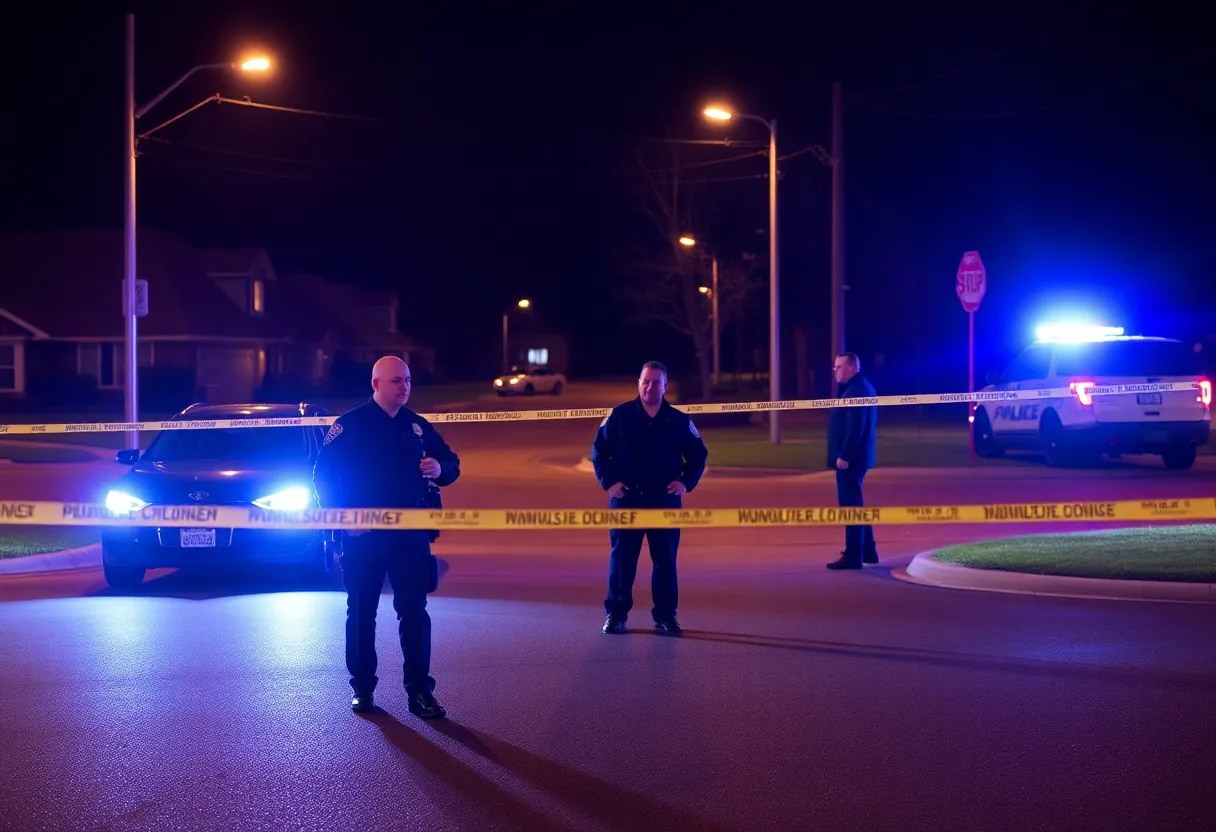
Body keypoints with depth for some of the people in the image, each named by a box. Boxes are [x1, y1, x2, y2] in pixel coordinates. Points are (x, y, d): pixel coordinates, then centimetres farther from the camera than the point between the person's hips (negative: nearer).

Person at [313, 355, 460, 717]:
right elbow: (323, 476, -5)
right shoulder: (350, 425, -3)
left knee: (414, 611, -1)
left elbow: (451, 463, 16)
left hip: (410, 534, 2)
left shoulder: (417, 425, 9)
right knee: (361, 612, 6)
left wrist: (440, 469, -8)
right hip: (363, 535, -2)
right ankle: (362, 688, 16)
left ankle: (419, 690, 2)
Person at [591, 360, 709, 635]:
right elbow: (599, 450, 4)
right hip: (626, 500, -1)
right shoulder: (619, 416, 0)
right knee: (622, 558, 0)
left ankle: (665, 616, 10)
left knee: (665, 560, 2)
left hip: (665, 502, 1)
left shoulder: (679, 421, 4)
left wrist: (686, 481, -2)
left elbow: (698, 454, 12)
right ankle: (616, 614, 6)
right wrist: (608, 481, -5)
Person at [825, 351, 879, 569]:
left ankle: (853, 556, -5)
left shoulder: (856, 390, -17)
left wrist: (844, 456, -25)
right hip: (854, 456, 11)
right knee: (854, 504, 18)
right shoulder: (860, 388, 17)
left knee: (851, 505, -8)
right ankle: (867, 551, 25)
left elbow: (856, 427, -25)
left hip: (850, 458, -11)